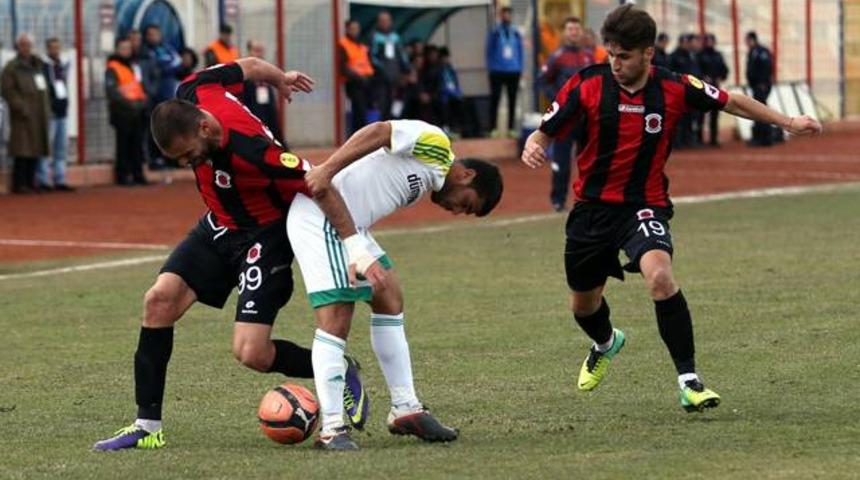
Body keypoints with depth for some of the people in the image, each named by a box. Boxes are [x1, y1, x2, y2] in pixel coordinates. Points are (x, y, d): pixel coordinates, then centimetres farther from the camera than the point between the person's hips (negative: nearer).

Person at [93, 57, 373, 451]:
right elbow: (249, 66, 2)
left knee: (251, 353, -15)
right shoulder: (192, 94, -17)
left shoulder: (250, 150, -37)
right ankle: (147, 426, 0)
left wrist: (355, 247, -31)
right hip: (219, 227, 8)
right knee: (160, 299, -8)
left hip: (265, 234, -7)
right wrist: (280, 78, 23)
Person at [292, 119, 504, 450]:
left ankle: (405, 410, 18)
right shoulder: (435, 144, -5)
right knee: (335, 319, -12)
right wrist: (326, 171, -27)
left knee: (389, 299, 13)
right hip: (320, 217, -11)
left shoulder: (426, 183, 24)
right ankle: (331, 429, -9)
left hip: (347, 224, 11)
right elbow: (378, 133, -18)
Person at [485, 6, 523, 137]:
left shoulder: (516, 34, 7)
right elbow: (489, 52, 0)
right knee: (495, 100, -2)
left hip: (513, 72, 3)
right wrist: (491, 68, -7)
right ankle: (494, 128, 0)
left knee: (512, 100, 5)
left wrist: (520, 68, 4)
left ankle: (511, 128, 11)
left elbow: (520, 52, 12)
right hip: (498, 72, -3)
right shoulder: (494, 33, -2)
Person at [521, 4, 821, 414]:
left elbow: (732, 103, 5)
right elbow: (545, 132, -5)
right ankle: (605, 344, 56)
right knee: (583, 303, 17)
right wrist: (532, 148, -29)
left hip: (645, 206, -2)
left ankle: (688, 380, -24)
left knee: (660, 276, -31)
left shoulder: (674, 88, -10)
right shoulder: (587, 85, -10)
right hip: (592, 206, 2)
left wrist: (787, 122, 3)